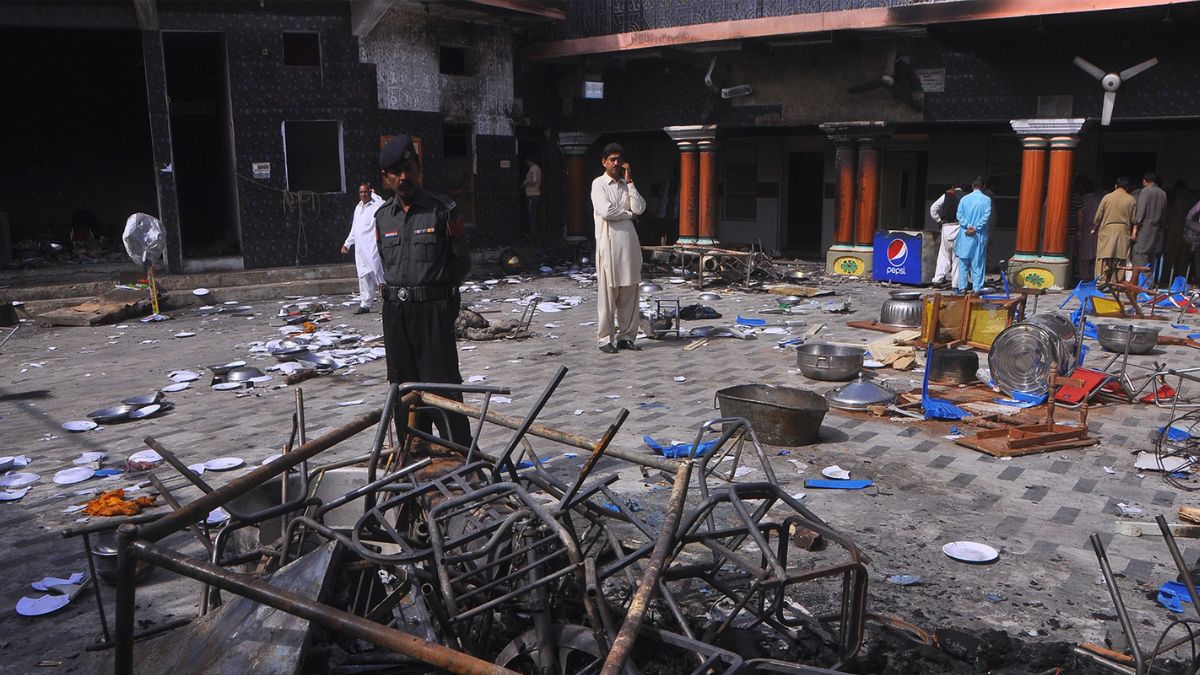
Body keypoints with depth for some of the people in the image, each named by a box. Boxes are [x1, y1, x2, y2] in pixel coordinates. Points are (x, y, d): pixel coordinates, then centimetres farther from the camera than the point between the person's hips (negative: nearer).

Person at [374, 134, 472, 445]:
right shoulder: (382, 215, 10)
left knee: (442, 386, -5)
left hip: (433, 310, -5)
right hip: (395, 311, 5)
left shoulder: (444, 209, -4)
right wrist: (397, 291, 11)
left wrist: (437, 290, 2)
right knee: (404, 386, 11)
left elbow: (461, 262, 2)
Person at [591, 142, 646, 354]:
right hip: (608, 242, -5)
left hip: (629, 242, 6)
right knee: (608, 293, -4)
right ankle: (605, 339, 3)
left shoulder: (627, 185, 16)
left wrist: (629, 182, -2)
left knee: (629, 293, 5)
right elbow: (606, 211, -16)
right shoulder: (598, 184, -1)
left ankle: (626, 336, 12)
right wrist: (628, 214, -2)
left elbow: (639, 208, 0)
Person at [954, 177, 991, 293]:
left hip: (965, 235, 1)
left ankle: (962, 287, 6)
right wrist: (975, 228, -10)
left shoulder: (964, 199, 2)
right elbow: (986, 216, -10)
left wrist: (968, 226, -9)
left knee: (963, 261, 8)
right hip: (980, 235, -1)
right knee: (978, 263, 3)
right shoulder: (987, 200, -2)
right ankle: (977, 288, 2)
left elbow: (959, 215, -5)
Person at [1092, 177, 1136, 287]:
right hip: (1123, 232, 1)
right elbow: (1133, 219, 3)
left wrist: (1094, 228, 15)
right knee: (1119, 259, 4)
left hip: (1107, 231, -1)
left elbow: (1098, 216, 1)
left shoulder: (1107, 197, -2)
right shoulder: (1132, 200, 1)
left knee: (1104, 258, 0)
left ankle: (1102, 281, -8)